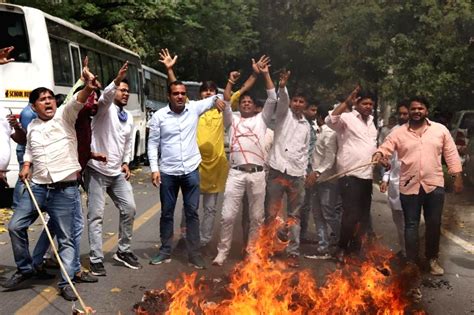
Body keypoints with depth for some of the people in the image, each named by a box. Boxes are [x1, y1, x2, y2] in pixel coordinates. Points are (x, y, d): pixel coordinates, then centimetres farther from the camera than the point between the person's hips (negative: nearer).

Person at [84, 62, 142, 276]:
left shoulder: (129, 117, 13)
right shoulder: (105, 108, -6)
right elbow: (106, 96, -30)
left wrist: (126, 162, 10)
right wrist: (117, 80, -47)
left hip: (117, 172, 6)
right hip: (97, 170, -6)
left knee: (129, 209, 4)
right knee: (96, 216, -3)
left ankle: (123, 251, 20)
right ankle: (96, 260, 4)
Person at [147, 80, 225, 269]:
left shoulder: (194, 108, 0)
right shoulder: (159, 116, -3)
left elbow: (211, 99, 15)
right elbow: (153, 144, 0)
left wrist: (216, 99, -9)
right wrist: (154, 169, -7)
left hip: (191, 170, 1)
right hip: (168, 172, 0)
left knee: (192, 213, 6)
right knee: (167, 213, 11)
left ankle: (194, 255, 15)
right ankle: (165, 252, 25)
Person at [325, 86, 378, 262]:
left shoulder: (370, 122, 18)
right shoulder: (347, 117, -6)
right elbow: (330, 121, -27)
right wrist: (346, 102, -29)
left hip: (367, 175, 8)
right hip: (350, 175, -8)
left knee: (363, 215, 12)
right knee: (351, 214, -8)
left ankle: (355, 248, 27)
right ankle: (342, 248, 10)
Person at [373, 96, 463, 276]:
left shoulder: (440, 130, 3)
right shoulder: (398, 133, 0)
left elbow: (451, 154, 6)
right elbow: (384, 149, -7)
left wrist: (458, 177, 2)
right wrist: (379, 155, -30)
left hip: (434, 185, 1)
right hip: (409, 186, 0)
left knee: (434, 224, 11)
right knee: (411, 225, 7)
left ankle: (432, 259, 31)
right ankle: (412, 262, 20)